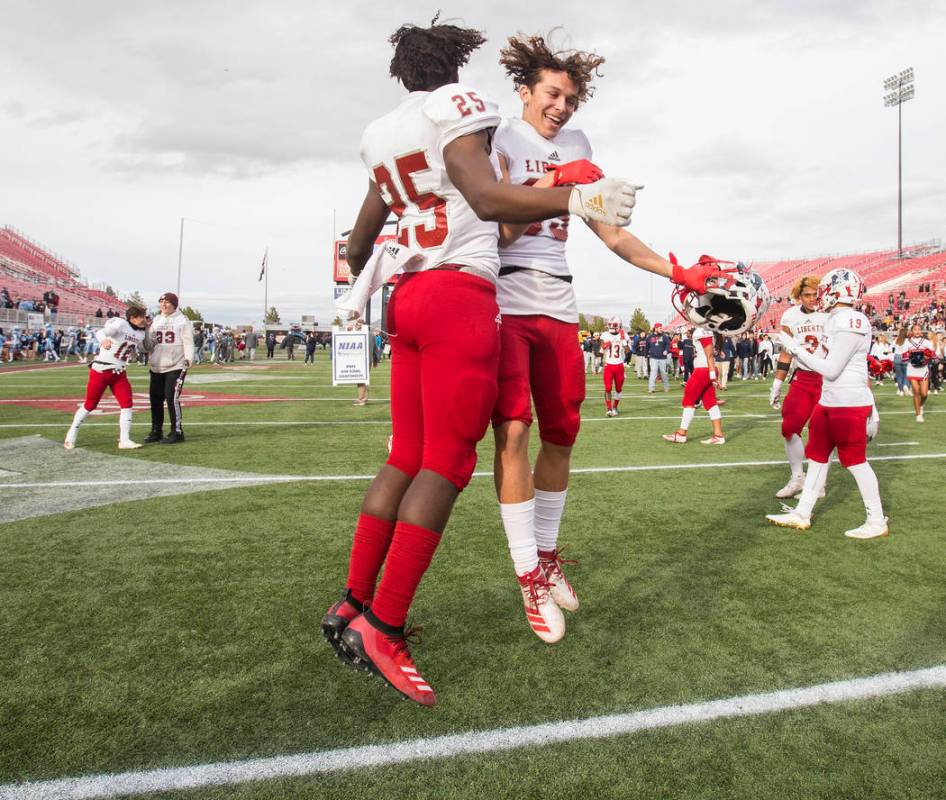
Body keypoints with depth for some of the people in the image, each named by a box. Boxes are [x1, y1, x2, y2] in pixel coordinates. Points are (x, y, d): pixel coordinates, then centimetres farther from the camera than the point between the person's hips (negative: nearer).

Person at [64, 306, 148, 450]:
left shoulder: (141, 334, 6)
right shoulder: (120, 324, -16)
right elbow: (100, 332, -27)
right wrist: (103, 340, -48)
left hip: (119, 373, 6)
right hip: (100, 371, -6)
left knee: (127, 403, -6)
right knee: (90, 405, 4)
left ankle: (124, 440, -2)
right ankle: (71, 436, 21)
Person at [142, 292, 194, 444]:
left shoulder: (182, 321, -1)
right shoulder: (155, 321, 14)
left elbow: (188, 342, -7)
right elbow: (148, 347, 13)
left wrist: (188, 359, -20)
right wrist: (147, 331, -4)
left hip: (176, 367, -6)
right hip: (156, 367, 6)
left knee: (172, 398, -11)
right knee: (155, 398, 9)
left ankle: (177, 432, -2)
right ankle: (156, 431, 20)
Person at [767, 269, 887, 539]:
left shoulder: (851, 322, -19)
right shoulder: (836, 320, 10)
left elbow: (831, 369, -19)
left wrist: (794, 348, -15)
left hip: (850, 404, -9)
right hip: (829, 401, 9)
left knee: (855, 460, 1)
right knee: (817, 456, 13)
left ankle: (877, 522, 15)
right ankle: (802, 514, 23)